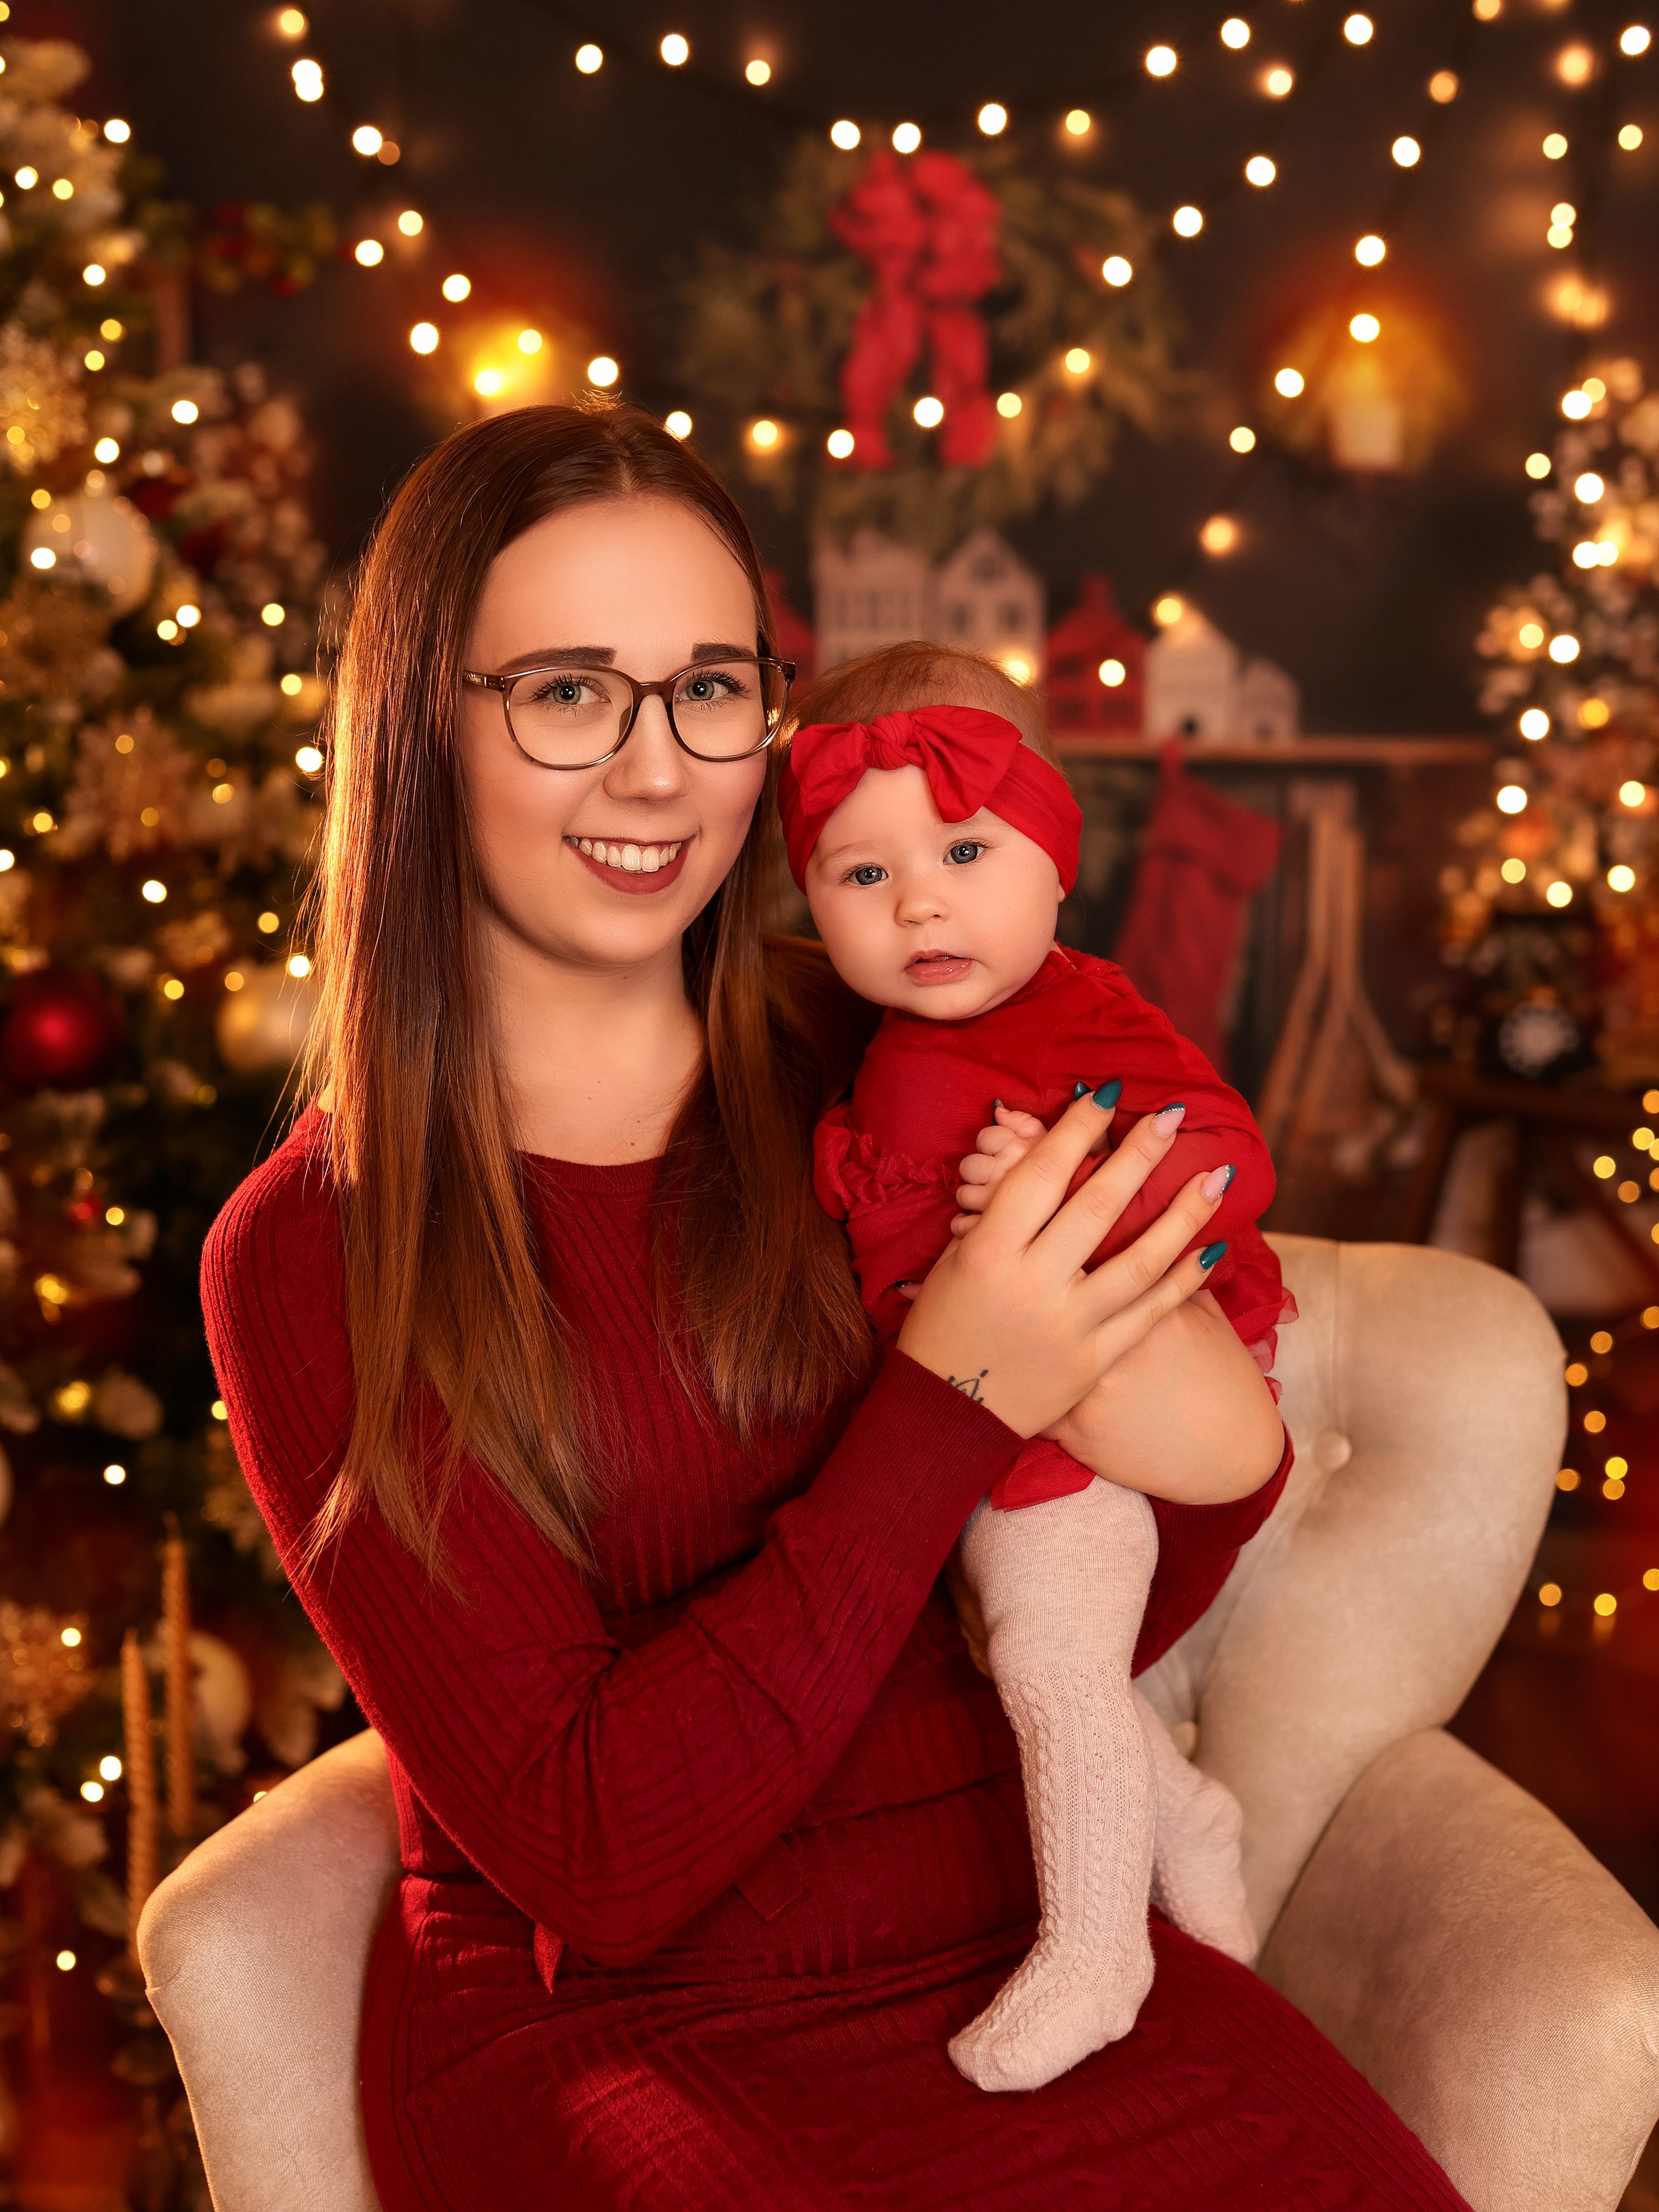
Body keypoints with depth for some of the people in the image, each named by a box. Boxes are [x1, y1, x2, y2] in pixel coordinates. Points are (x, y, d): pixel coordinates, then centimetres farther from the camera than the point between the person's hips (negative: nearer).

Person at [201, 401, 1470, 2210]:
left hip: (1013, 1945, 3)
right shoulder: (309, 1261, -7)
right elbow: (585, 1854, -13)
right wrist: (948, 1404, -19)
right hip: (601, 2019, -3)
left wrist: (1162, 1348, -14)